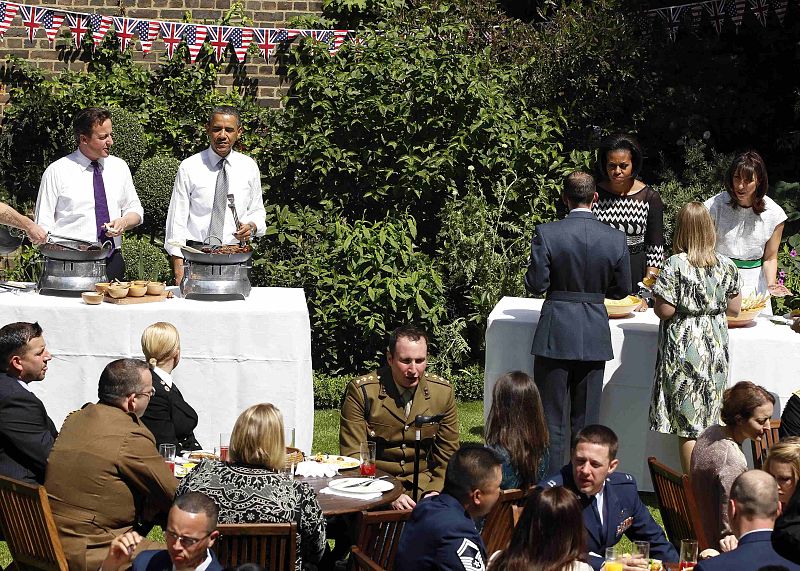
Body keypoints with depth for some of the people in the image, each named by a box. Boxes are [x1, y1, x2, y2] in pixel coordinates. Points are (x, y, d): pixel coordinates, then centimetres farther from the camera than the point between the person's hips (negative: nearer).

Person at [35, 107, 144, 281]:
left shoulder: (119, 167, 11)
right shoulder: (57, 172, -1)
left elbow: (136, 211, 20)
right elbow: (44, 225, 0)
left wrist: (124, 222, -3)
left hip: (113, 261, 4)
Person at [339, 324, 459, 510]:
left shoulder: (443, 392, 3)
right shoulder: (361, 391, -8)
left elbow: (447, 456, 10)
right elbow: (353, 458, -9)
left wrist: (434, 492, -10)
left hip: (424, 484, 3)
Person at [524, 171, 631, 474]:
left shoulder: (546, 234, -11)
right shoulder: (615, 239, -5)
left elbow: (536, 285, -11)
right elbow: (622, 289, 3)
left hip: (555, 332, -2)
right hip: (594, 335, 2)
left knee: (551, 418, 7)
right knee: (587, 418, 11)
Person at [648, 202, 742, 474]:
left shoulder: (676, 265, -15)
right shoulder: (726, 265, -1)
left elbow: (665, 310, -15)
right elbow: (734, 308, 7)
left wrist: (656, 300, 5)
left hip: (684, 347, -5)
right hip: (716, 347, 5)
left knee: (688, 426, 2)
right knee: (708, 421, 13)